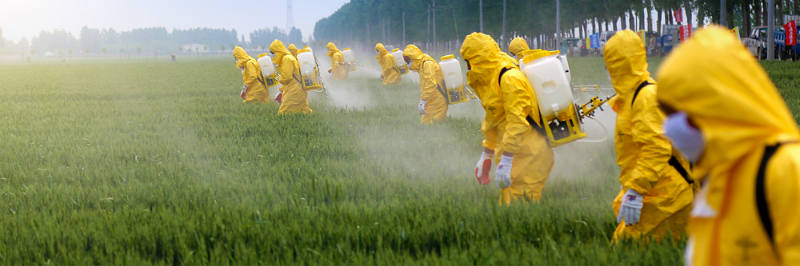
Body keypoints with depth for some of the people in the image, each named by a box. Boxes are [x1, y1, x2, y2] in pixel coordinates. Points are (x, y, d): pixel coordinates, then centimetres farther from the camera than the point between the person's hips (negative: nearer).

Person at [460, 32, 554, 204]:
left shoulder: (509, 79, -17)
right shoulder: (490, 79, 17)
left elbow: (517, 122, -23)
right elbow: (492, 120, 28)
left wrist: (506, 162, -25)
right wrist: (486, 155, 30)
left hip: (529, 156, -10)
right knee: (507, 201, 8)